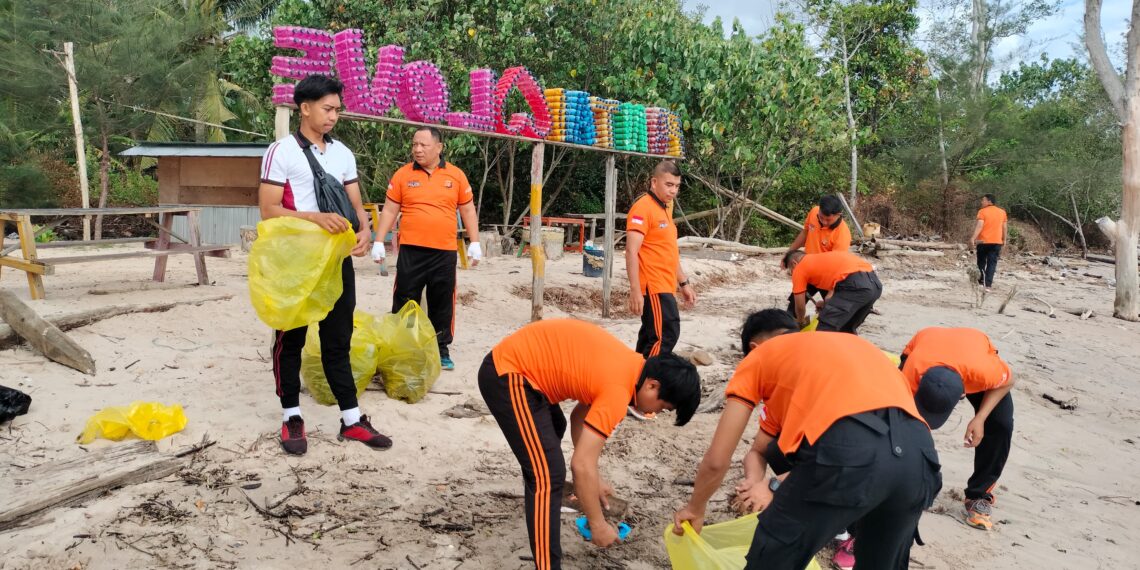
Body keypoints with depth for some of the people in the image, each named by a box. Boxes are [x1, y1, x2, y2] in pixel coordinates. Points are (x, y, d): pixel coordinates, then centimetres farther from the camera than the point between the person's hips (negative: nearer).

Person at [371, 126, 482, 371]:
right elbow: (389, 211, 5)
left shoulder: (456, 175, 4)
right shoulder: (402, 174, 3)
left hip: (445, 253, 1)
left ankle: (441, 350, 20)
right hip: (410, 251, 0)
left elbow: (468, 211, 9)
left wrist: (474, 243, 3)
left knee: (442, 305, 8)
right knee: (404, 303, 5)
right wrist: (379, 242, -1)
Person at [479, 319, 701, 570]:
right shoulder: (617, 390, -22)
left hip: (515, 361, 11)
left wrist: (595, 481, 15)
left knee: (554, 428, 34)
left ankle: (547, 501, 56)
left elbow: (581, 417, 15)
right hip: (507, 375, -11)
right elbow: (581, 465, -23)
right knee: (547, 475, -14)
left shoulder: (627, 366, 6)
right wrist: (598, 525, -10)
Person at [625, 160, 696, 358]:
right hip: (653, 287, -9)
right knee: (666, 335, -12)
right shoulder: (643, 208, -12)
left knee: (651, 337, 12)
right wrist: (635, 290, -25)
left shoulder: (664, 209, 17)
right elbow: (631, 251, -20)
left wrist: (684, 283, 23)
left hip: (664, 287, 9)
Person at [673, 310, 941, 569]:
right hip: (918, 451, 7)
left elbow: (717, 460, 22)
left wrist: (695, 509, 38)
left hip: (850, 450, -7)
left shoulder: (758, 357, 23)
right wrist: (761, 483, 20)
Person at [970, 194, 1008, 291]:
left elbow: (979, 226, -17)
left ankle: (982, 281, 20)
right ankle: (988, 285, -8)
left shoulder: (982, 211, -6)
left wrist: (973, 237, -23)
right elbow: (1005, 227, 9)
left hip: (983, 241, -3)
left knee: (981, 262, 15)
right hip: (996, 242, 3)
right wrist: (1004, 239, 19)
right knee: (992, 263, 0)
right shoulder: (1002, 212, 7)